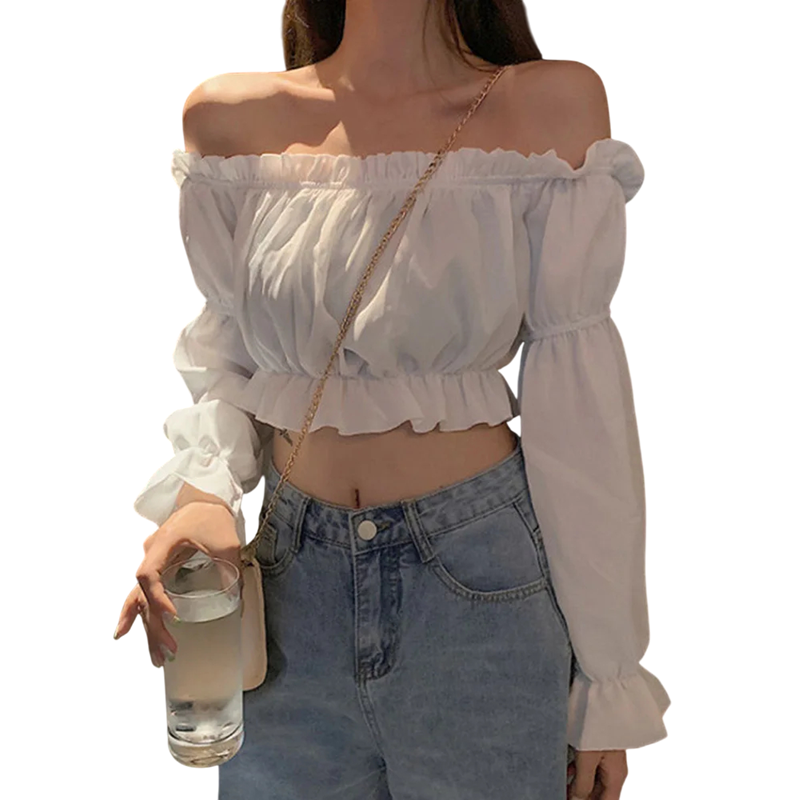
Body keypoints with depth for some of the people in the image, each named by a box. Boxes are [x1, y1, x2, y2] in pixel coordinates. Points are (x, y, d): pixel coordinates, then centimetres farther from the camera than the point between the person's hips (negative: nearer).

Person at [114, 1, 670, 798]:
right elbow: (225, 361, 7)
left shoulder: (552, 104, -8)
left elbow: (579, 398, -8)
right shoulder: (226, 118, 0)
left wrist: (606, 679, -5)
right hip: (292, 586, 3)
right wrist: (202, 495, -14)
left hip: (480, 581, -2)